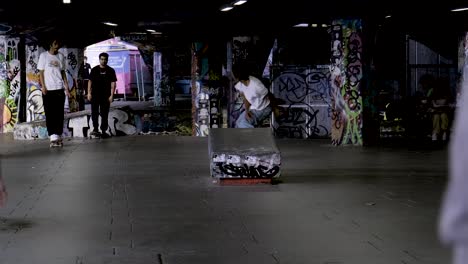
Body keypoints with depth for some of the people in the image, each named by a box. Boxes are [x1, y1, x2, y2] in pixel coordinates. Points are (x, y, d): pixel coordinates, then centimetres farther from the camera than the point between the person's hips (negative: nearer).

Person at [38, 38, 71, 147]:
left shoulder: (61, 56, 12)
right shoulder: (44, 55, 3)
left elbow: (63, 72, 15)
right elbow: (41, 72, 2)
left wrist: (66, 86, 8)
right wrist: (43, 86, -8)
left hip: (60, 89, 3)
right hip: (48, 89, -3)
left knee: (59, 113, 2)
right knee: (49, 113, -4)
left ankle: (58, 136, 8)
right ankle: (53, 137, -6)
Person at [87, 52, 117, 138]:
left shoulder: (110, 70, 4)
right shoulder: (94, 70, 6)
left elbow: (113, 83, 1)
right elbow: (90, 81, 8)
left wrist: (111, 95, -6)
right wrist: (89, 93, 0)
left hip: (106, 96, 0)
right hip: (95, 95, 0)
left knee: (104, 114, 5)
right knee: (94, 112, -8)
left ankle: (103, 130, 10)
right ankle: (95, 129, -8)